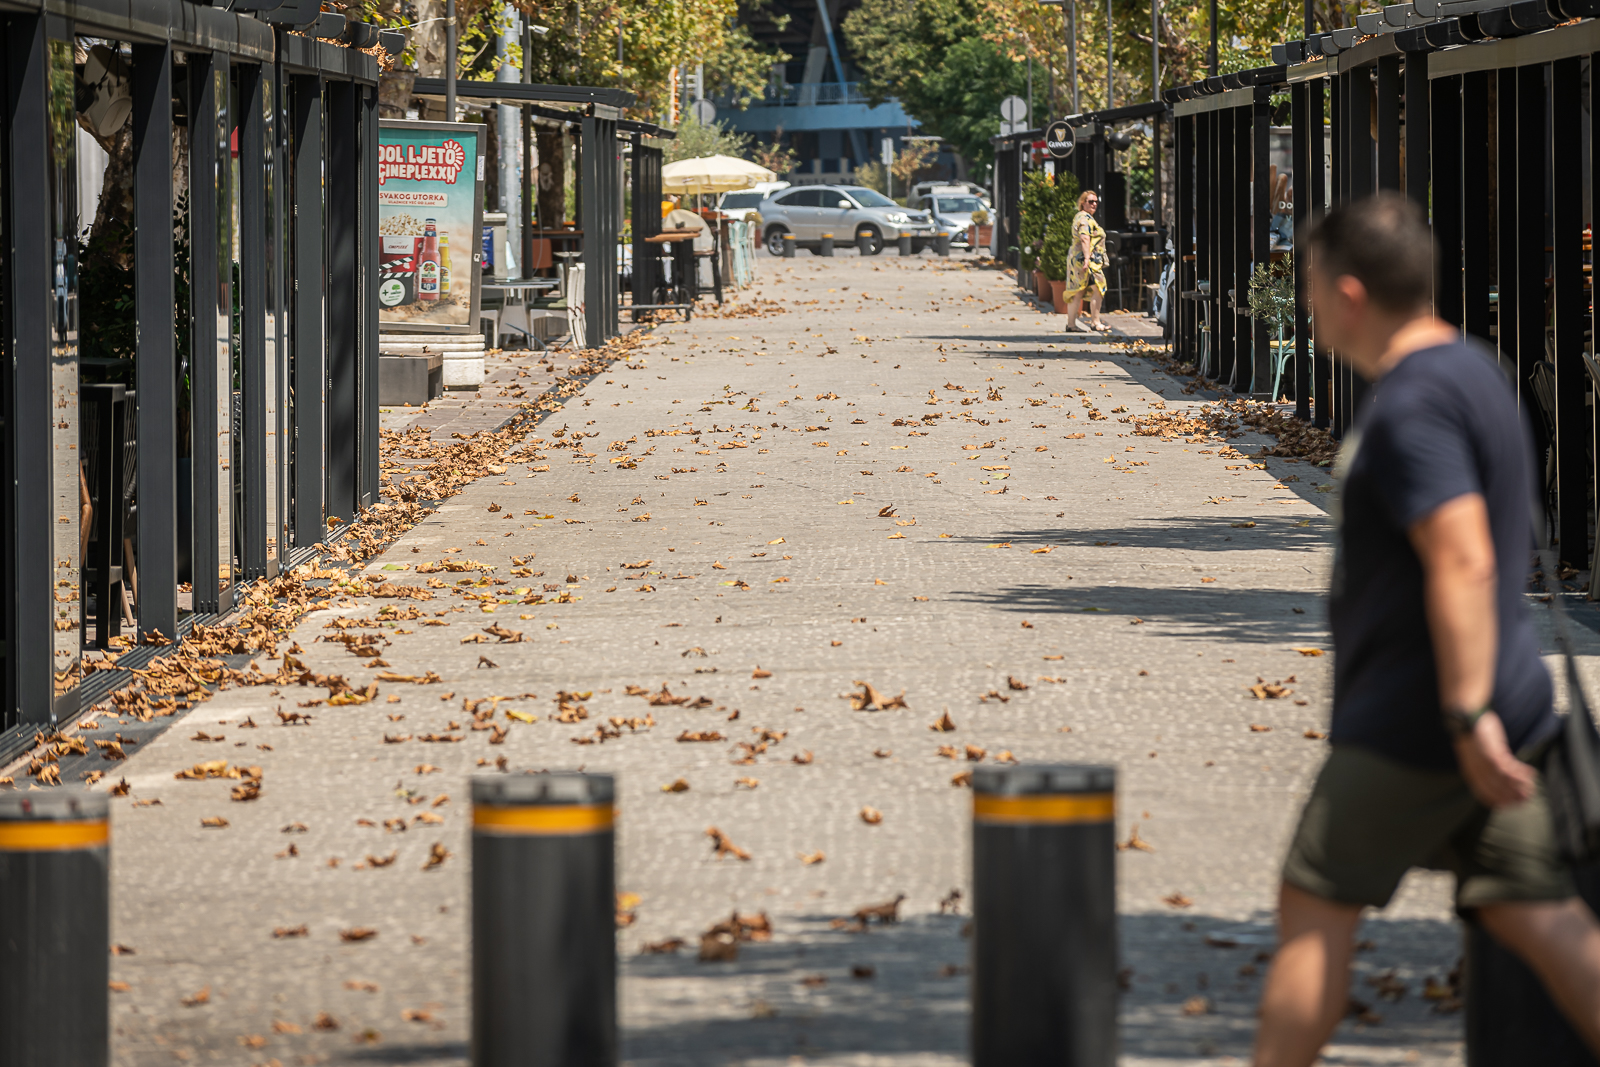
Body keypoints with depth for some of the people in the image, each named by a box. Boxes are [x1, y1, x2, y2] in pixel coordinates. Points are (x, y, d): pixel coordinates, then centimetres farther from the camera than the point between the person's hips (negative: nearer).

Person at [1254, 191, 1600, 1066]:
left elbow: (1463, 564, -27)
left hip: (1413, 722, -10)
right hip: (1497, 704, 10)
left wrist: (1467, 715, -30)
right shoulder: (1470, 370, 14)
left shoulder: (1410, 408, -18)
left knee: (1315, 909, 1)